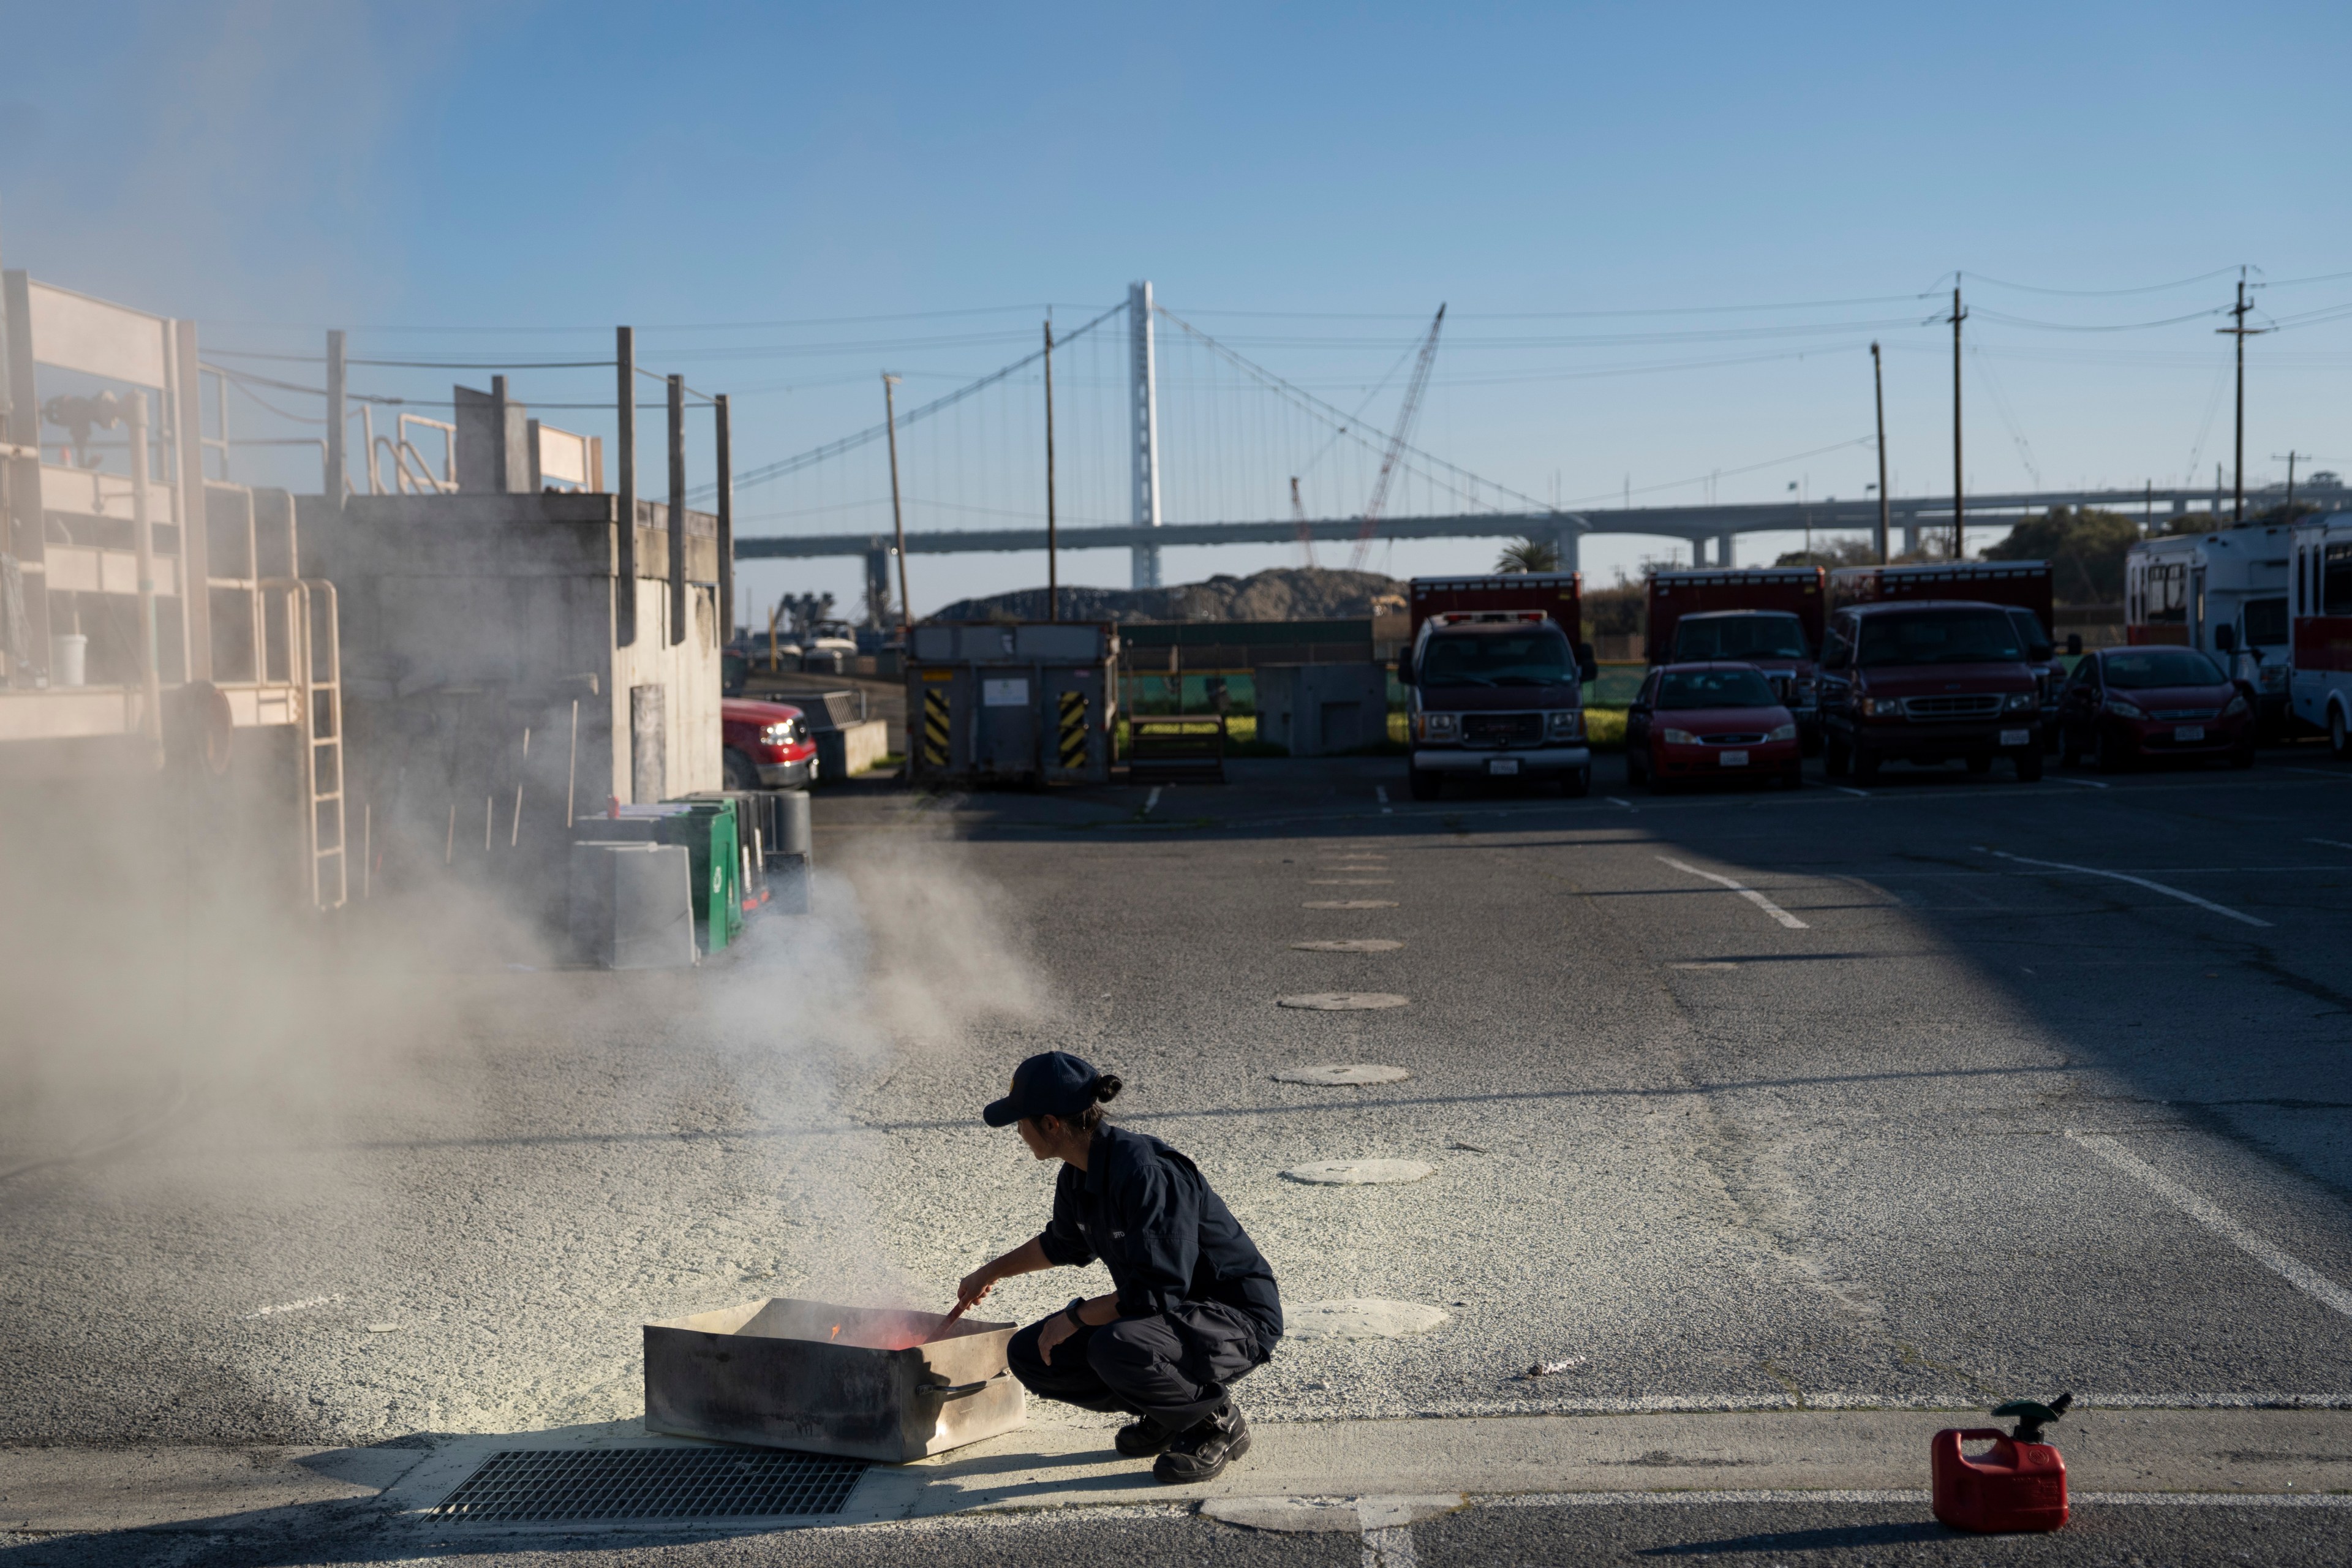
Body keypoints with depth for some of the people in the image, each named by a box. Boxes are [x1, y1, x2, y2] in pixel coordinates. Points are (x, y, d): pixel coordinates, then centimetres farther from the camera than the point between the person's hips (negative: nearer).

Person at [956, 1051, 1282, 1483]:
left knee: (1115, 1348, -37)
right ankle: (1166, 1414, 14)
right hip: (1171, 1314, 9)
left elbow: (1157, 1292, -31)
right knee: (1030, 1356, 1)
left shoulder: (1147, 1172, -28)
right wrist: (992, 1272, 39)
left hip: (1238, 1319, -9)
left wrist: (1076, 1316, -18)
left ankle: (1216, 1422, -9)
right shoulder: (1077, 1178, 1)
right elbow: (1064, 1243, 26)